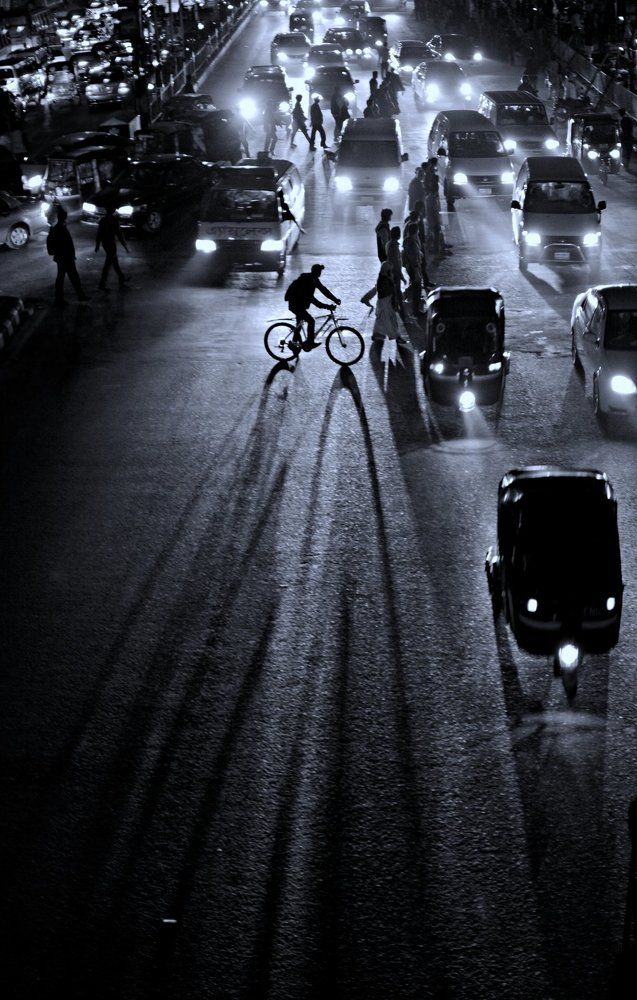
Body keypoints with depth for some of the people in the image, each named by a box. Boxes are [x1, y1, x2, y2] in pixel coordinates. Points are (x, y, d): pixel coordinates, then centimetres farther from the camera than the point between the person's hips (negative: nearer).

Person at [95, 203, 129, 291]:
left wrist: (97, 245, 17)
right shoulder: (114, 219, -19)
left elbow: (99, 233, 7)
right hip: (111, 244, -8)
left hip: (104, 243, 8)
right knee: (108, 264, 0)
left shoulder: (102, 220, 0)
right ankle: (102, 284, 2)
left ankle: (122, 279, 36)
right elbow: (119, 233, -18)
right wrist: (125, 246, -12)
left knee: (115, 261, 22)